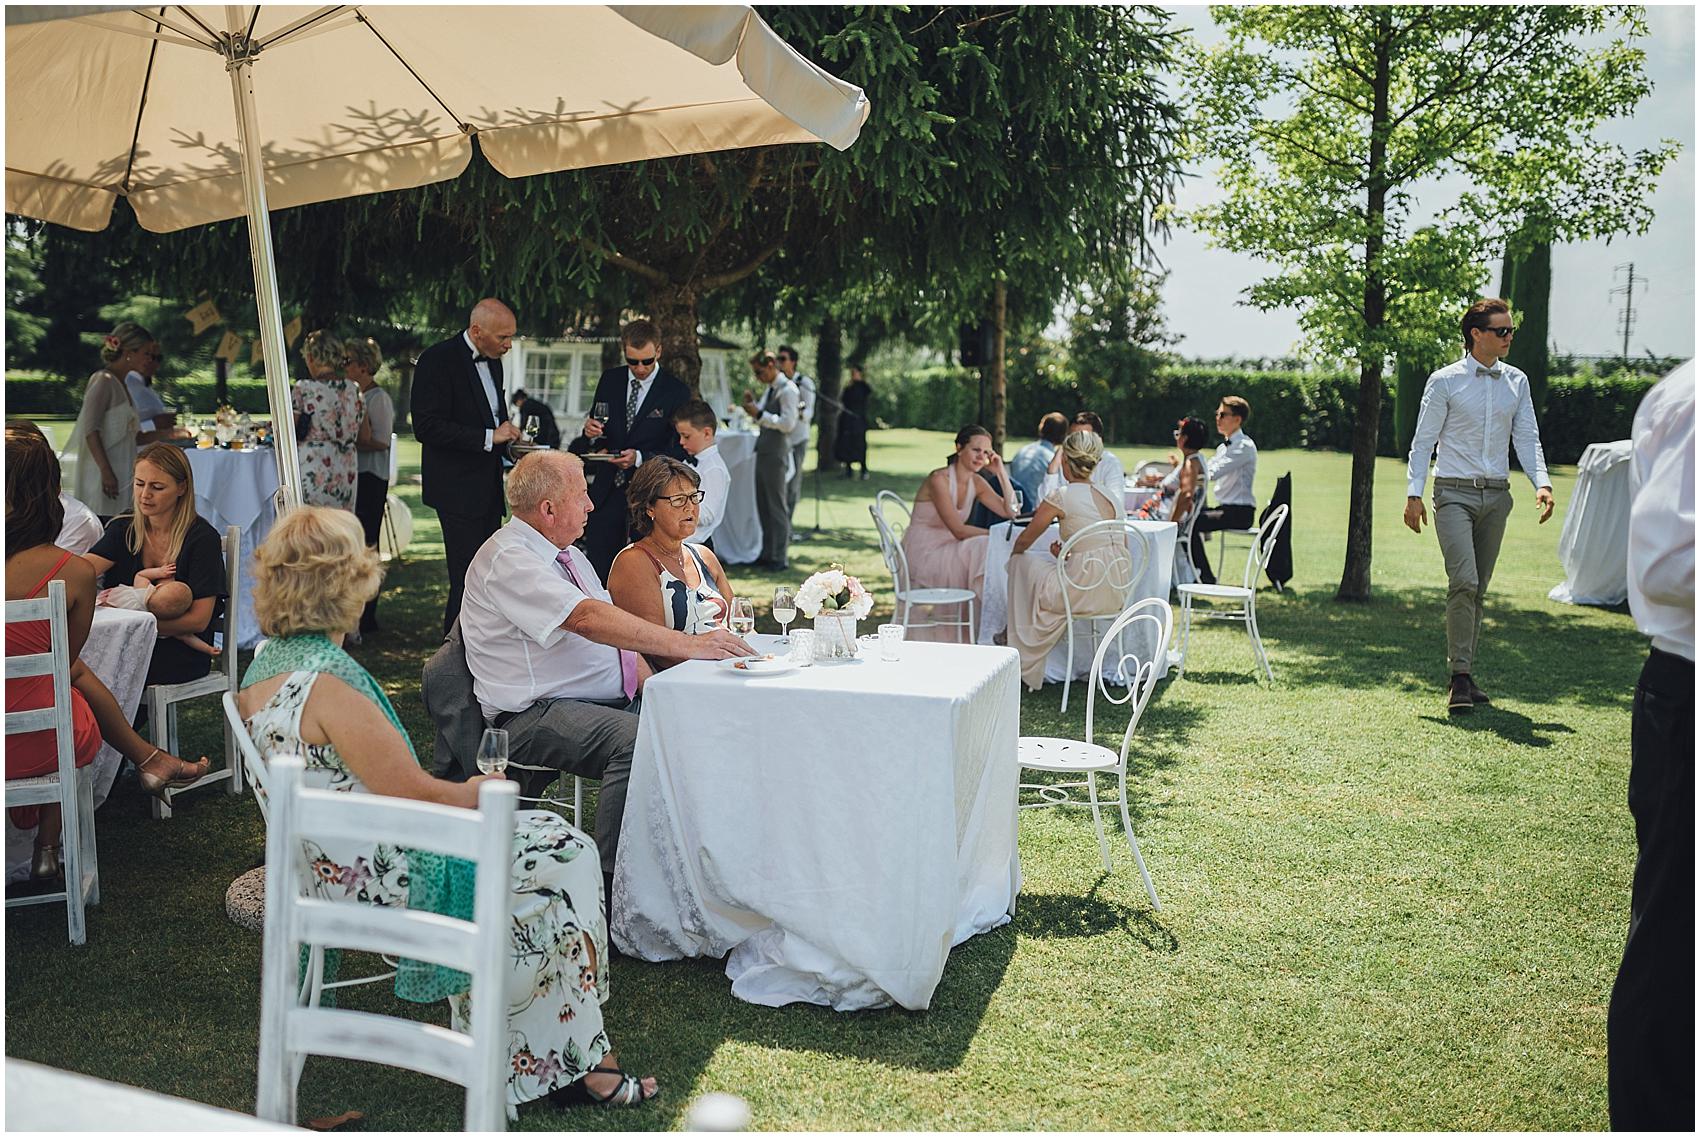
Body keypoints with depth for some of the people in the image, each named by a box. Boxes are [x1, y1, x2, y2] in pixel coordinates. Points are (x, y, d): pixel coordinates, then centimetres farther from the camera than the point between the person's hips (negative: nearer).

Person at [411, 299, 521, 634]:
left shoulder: (493, 362, 14)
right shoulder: (437, 360, -12)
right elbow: (426, 427, -20)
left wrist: (508, 439, 8)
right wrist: (489, 437, -20)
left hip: (489, 487, 8)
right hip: (459, 490, -8)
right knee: (467, 579, -9)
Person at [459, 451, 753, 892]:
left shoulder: (570, 555, 19)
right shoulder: (506, 560, -12)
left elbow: (616, 635, 19)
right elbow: (588, 619, -27)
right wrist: (686, 645, -31)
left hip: (610, 701, 9)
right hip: (537, 717, -9)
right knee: (635, 739, -33)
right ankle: (613, 885, -25)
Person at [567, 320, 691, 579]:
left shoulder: (677, 392, -6)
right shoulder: (610, 380, 7)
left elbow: (680, 451, -6)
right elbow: (597, 431, 16)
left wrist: (640, 458, -21)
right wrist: (589, 431, -8)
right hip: (606, 490, 4)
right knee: (598, 568, 5)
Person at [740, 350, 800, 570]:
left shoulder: (788, 390, -12)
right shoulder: (770, 389, 16)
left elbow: (788, 423, -20)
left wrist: (760, 414, -19)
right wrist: (752, 405, 7)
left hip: (777, 455, -9)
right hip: (763, 453, 9)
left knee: (778, 507, -3)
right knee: (763, 506, 14)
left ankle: (780, 558, 4)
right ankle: (767, 553, 23)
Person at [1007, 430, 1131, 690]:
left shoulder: (1061, 497, -9)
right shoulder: (1110, 495, 11)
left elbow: (1024, 540, 3)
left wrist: (1013, 555, 26)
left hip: (1087, 589, -7)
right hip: (1119, 590, 7)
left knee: (1022, 564, 16)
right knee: (1047, 569, 29)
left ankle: (1026, 667, 27)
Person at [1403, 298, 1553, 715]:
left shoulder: (1517, 382, 11)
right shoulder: (1445, 381, -2)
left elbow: (1527, 438, 9)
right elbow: (1422, 441, -1)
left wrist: (1542, 482, -6)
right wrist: (1414, 494, -8)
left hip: (1496, 495, 5)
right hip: (1454, 493, -5)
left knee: (1478, 588, 8)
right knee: (1464, 581, -17)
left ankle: (1462, 674, 16)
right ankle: (1460, 678, -13)